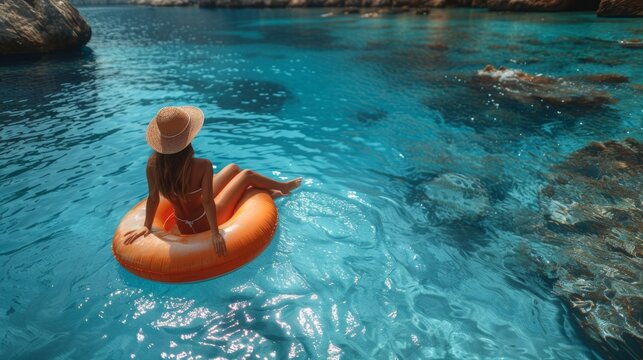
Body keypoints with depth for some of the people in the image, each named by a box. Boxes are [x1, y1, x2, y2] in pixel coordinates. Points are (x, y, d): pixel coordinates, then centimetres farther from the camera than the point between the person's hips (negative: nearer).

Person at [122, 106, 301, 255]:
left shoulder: (153, 164, -18)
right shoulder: (202, 166, -34)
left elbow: (153, 198, -10)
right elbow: (207, 201, -29)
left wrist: (146, 226, 2)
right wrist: (215, 234, -21)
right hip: (204, 224, -6)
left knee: (233, 168, 18)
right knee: (247, 174, 10)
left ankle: (268, 192, 41)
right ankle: (283, 186, 39)